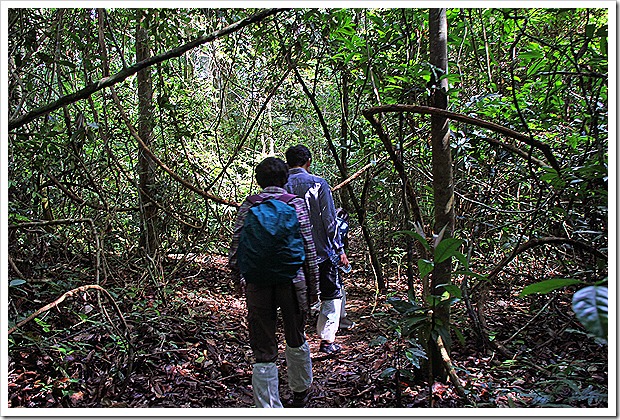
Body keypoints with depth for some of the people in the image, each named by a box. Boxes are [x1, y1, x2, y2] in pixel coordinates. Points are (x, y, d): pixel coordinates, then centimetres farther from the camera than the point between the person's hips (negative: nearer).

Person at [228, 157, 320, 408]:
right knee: (296, 342, 23)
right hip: (292, 282, 0)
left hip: (258, 285, 0)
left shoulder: (248, 206, 2)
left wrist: (239, 279, 17)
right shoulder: (295, 204, 0)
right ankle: (300, 392, 43)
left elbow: (235, 248, 1)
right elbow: (309, 248, -2)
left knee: (263, 353, 6)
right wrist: (313, 286, 7)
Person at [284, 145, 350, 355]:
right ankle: (327, 340, 9)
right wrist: (340, 250, 0)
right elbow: (329, 221, -8)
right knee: (332, 296, 14)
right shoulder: (318, 183, -8)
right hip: (320, 253, -3)